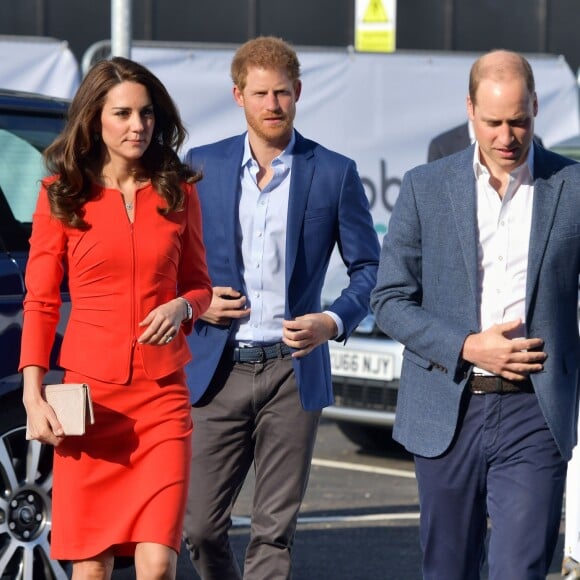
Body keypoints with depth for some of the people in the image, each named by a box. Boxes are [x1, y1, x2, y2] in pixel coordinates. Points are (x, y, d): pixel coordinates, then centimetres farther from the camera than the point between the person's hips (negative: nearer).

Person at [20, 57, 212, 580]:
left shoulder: (177, 192, 8)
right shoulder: (61, 196, 2)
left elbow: (199, 284, 17)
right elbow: (40, 302, 3)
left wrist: (183, 306, -7)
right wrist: (33, 398, -6)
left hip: (162, 397, 1)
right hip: (89, 394, -1)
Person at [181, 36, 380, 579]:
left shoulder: (334, 173, 2)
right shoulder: (202, 166, 6)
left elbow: (368, 266, 7)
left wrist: (333, 321, -11)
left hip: (293, 371, -1)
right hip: (218, 371, 1)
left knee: (274, 531, 0)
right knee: (200, 524, -1)